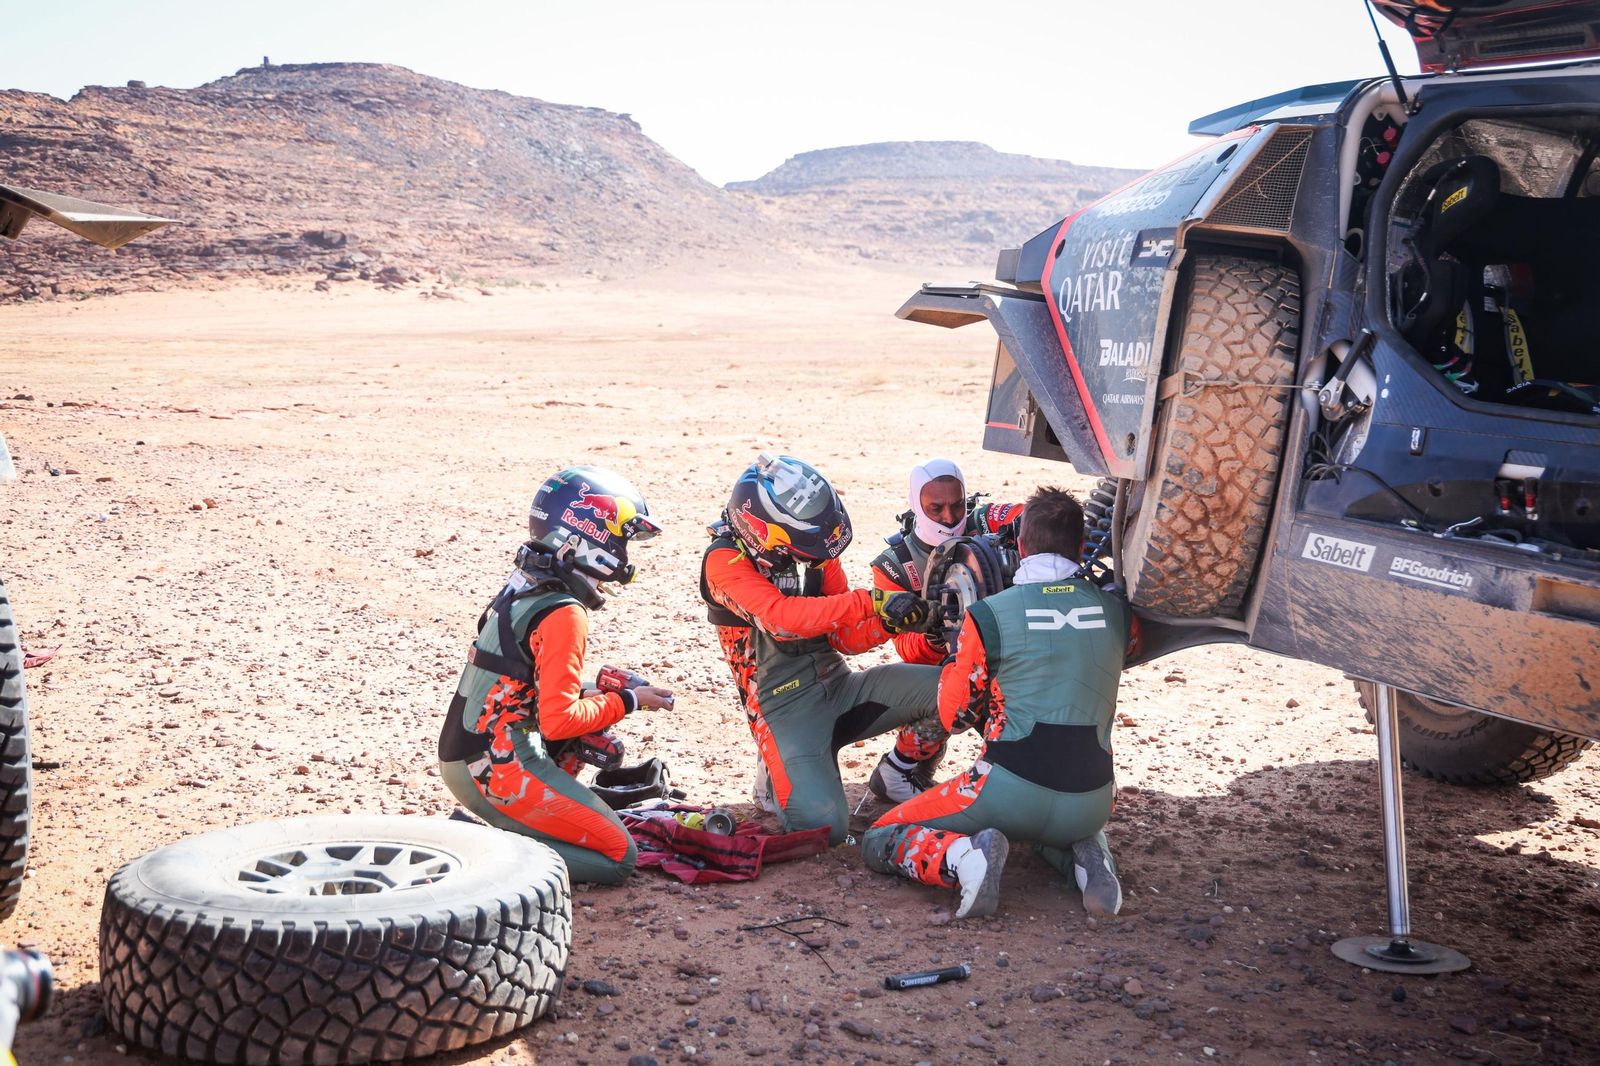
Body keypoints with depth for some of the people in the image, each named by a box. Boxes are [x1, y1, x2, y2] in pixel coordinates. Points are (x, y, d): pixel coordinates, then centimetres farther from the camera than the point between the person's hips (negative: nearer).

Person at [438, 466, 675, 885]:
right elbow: (559, 720, -18)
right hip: (500, 770, -9)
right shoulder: (563, 614, -17)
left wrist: (600, 695, 11)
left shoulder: (523, 584, 10)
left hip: (461, 759, 9)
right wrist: (627, 701, -5)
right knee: (618, 856, -2)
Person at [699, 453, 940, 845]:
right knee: (823, 826, -25)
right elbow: (781, 616, -30)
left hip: (839, 685, 6)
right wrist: (873, 602, -36)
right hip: (785, 706, -5)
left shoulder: (814, 551, 6)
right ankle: (775, 778, 8)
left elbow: (846, 638, 5)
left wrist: (889, 623, -17)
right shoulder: (725, 560, -13)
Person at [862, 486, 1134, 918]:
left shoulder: (989, 615, -4)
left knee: (881, 842, 12)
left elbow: (954, 715, 6)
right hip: (1092, 804, 4)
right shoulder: (1117, 611, 6)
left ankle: (965, 856, -16)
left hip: (1011, 791, -4)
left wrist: (957, 648, 20)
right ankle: (1084, 855, 7)